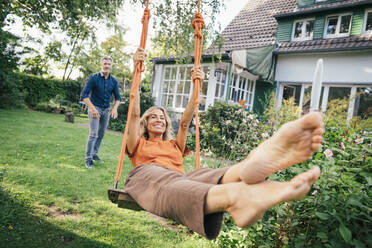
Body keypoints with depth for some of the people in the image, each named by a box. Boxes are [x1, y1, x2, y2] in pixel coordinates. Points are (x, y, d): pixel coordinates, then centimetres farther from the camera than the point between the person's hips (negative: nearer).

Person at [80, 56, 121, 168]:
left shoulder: (114, 81, 2)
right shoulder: (93, 78, -10)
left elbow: (118, 97, 6)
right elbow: (84, 95, -14)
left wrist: (115, 108, -14)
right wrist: (92, 108, -25)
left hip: (106, 109, 5)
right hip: (94, 107, -4)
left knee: (101, 134, 10)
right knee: (93, 134, -10)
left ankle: (94, 154, 26)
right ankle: (88, 158, -1)